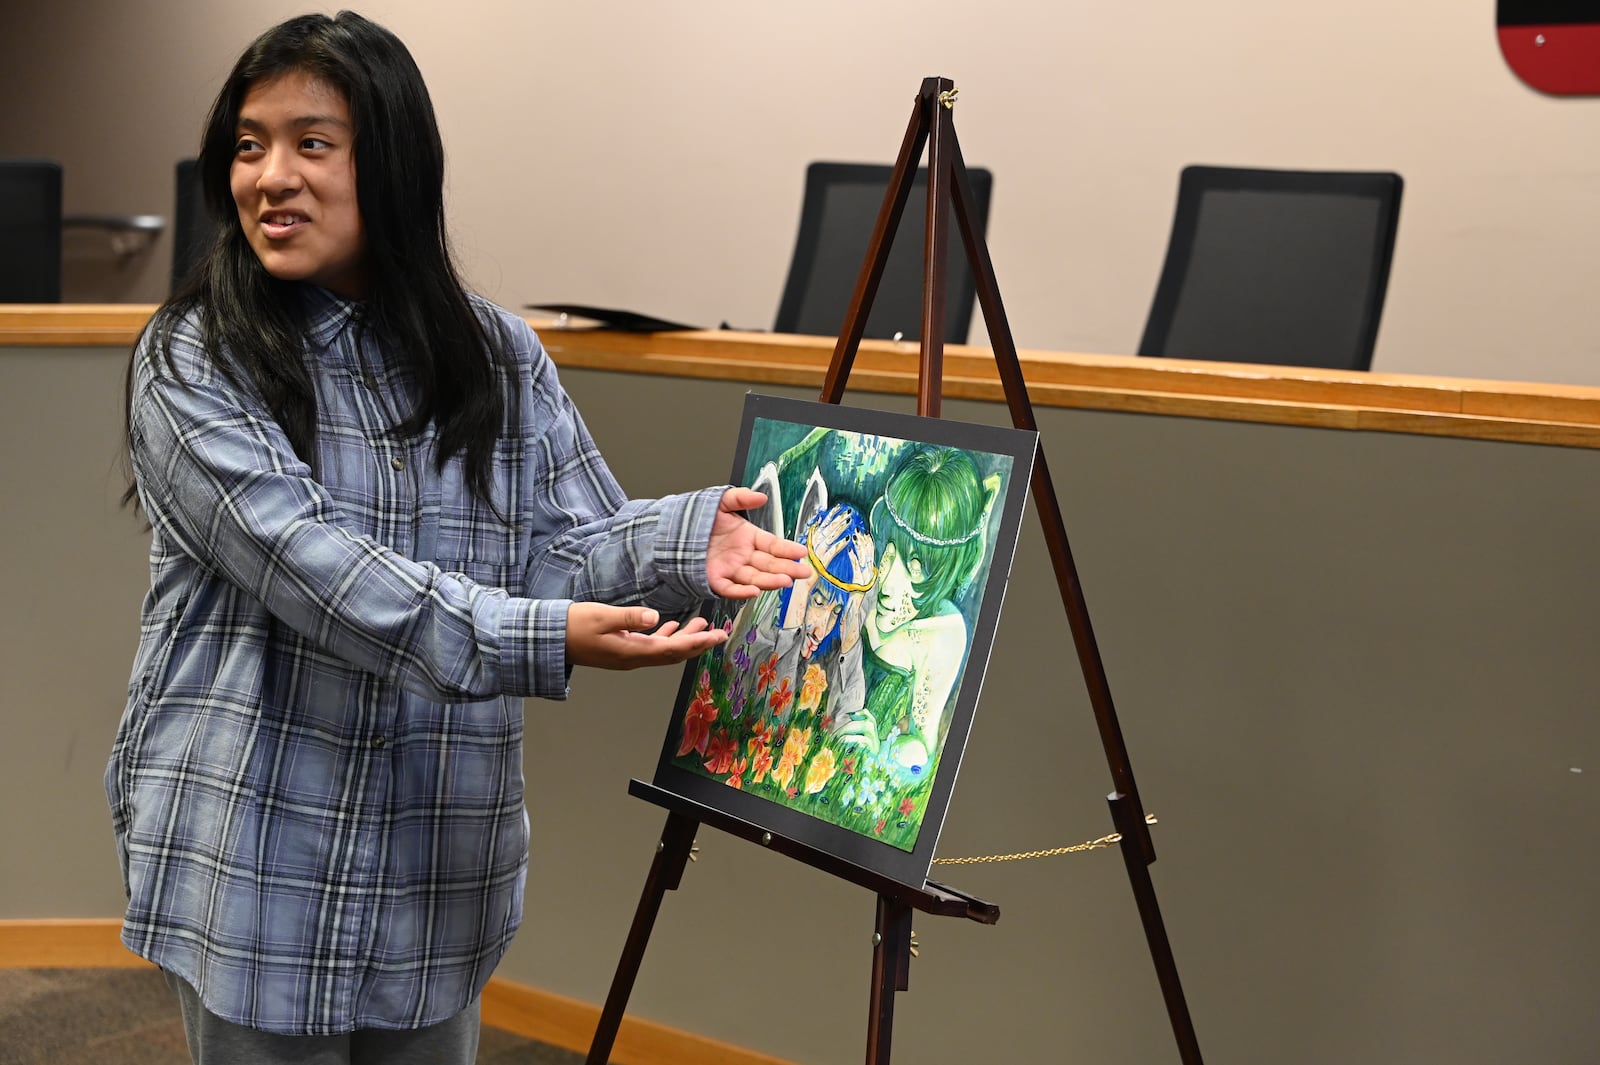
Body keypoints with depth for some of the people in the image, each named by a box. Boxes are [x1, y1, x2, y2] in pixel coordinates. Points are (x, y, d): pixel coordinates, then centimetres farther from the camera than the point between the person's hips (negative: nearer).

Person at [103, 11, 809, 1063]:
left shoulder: (499, 357, 5)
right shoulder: (191, 362, -9)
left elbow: (567, 548, 2)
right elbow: (303, 561, -22)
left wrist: (683, 539, -21)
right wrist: (531, 641, -32)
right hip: (256, 852, -3)